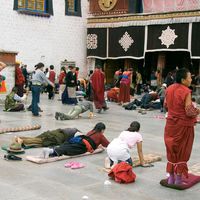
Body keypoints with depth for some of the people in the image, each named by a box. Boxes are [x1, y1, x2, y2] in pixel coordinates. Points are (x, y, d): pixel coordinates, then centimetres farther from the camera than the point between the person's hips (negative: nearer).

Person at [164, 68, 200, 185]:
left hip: (171, 124, 6)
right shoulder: (186, 92, -20)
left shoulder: (169, 89, 0)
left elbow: (165, 105, 11)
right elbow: (189, 112, -20)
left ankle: (171, 177, 23)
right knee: (182, 151, 8)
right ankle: (178, 178, 16)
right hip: (183, 125, -6)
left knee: (171, 149, 15)